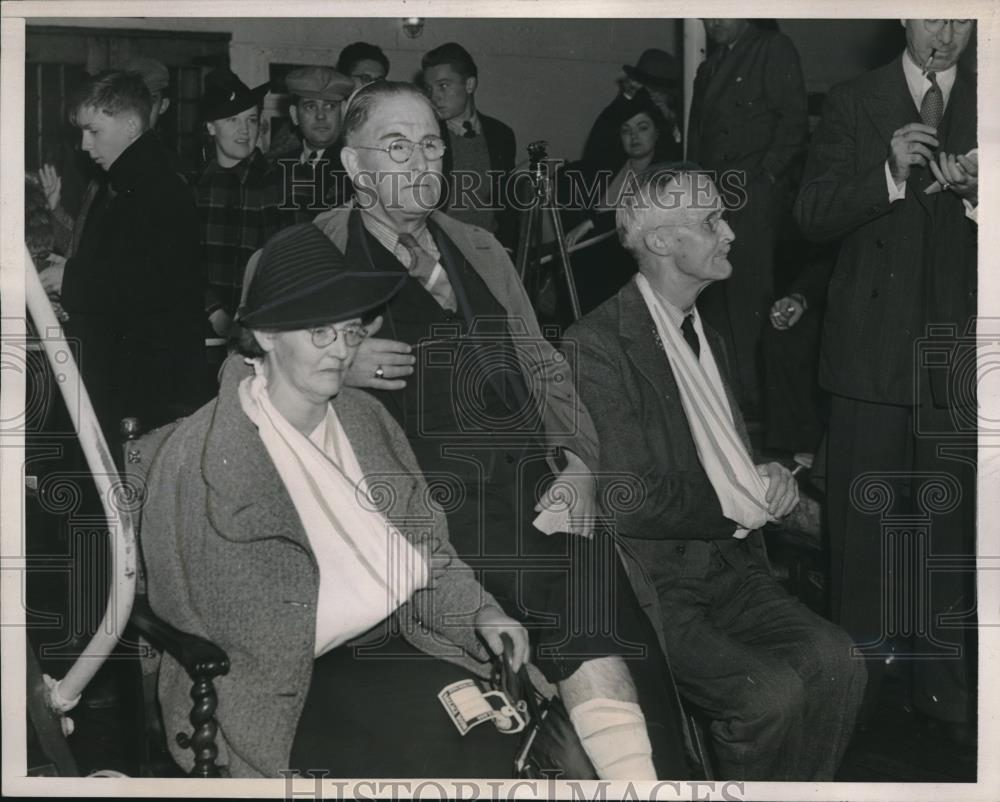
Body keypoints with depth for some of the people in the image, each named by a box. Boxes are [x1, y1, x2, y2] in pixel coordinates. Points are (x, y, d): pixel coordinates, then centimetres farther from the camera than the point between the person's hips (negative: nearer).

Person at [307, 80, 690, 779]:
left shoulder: (481, 251, 25)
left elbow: (541, 366, 20)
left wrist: (577, 461, 2)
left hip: (528, 479, 4)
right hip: (419, 496, -3)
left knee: (595, 660, -24)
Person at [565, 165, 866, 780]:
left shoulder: (705, 335, 18)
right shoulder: (597, 345, -12)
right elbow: (627, 502, -18)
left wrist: (770, 479, 2)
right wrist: (742, 508, -7)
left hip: (729, 567, 7)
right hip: (651, 585, -7)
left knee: (837, 661, -15)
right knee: (772, 692, -24)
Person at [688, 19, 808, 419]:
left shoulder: (774, 49, 3)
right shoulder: (709, 66, 25)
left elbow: (794, 123, -6)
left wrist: (761, 179, -13)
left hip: (754, 196, -7)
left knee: (747, 298, -10)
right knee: (713, 300, 4)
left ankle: (750, 397, -6)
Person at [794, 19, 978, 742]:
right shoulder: (854, 104, 6)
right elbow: (813, 215, -3)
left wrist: (976, 193, -13)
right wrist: (890, 173, -16)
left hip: (957, 351, 1)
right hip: (874, 345, -1)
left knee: (950, 517, 1)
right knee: (864, 515, 6)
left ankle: (945, 679, 11)